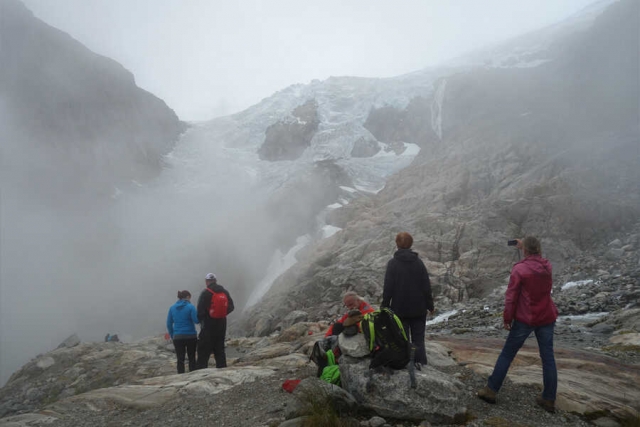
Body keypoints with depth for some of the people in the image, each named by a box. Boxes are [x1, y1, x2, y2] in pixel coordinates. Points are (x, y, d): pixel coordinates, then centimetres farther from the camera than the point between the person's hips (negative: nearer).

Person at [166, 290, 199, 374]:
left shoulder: (172, 308, 5)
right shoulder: (190, 307, -8)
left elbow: (169, 324, 5)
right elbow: (196, 320, -13)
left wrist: (172, 336, 13)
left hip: (177, 337, 2)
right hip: (191, 336, -2)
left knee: (180, 360, 5)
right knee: (192, 359, 11)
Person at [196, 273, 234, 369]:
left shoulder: (205, 293, -12)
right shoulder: (225, 292, 4)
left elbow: (200, 310, -15)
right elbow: (231, 307, 10)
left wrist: (200, 319, 3)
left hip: (208, 325, -5)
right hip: (222, 324, 5)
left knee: (203, 350, -1)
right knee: (220, 349, 14)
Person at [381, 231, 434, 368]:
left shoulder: (392, 263, -10)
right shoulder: (418, 262, -2)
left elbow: (388, 288, -11)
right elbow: (427, 286, 0)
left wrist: (385, 306, -1)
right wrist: (430, 305, 10)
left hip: (400, 309, -2)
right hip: (418, 309, 2)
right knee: (418, 339, 11)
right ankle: (421, 363, 9)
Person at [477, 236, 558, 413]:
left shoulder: (519, 269, -15)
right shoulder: (547, 266, -1)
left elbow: (511, 298, -15)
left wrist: (507, 319, -6)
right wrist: (524, 245, 30)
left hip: (525, 319, -4)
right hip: (547, 319, 4)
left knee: (507, 354, 6)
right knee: (548, 357, 11)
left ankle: (491, 390, 11)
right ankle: (549, 399, 15)